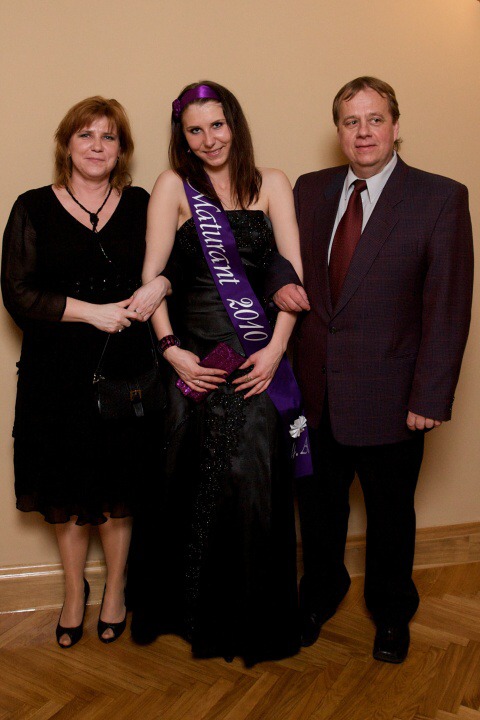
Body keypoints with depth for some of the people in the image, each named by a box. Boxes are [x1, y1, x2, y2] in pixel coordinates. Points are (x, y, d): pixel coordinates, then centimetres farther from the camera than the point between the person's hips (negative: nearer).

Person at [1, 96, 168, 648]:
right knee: (66, 488, 10)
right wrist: (92, 311, -15)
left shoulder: (140, 204, 7)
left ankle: (115, 590, 32)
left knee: (118, 484, 10)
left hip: (125, 365, 1)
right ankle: (74, 592, 33)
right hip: (57, 370, 0)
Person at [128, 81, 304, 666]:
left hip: (260, 354, 1)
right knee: (191, 482, 4)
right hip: (193, 355, 0)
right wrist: (171, 348, -11)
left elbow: (294, 271, 2)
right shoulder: (173, 185, 6)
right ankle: (190, 607, 27)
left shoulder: (271, 184, 10)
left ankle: (254, 616, 23)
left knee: (255, 479, 2)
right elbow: (153, 274, -1)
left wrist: (277, 345, -9)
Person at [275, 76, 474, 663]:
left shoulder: (441, 197, -7)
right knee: (318, 505, 19)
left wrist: (430, 397, -14)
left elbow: (448, 306, -10)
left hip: (388, 395, -3)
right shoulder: (310, 190, 6)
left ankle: (391, 613, 42)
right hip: (316, 391, 4)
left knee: (389, 514, 16)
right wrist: (281, 282, -7)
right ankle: (320, 594, 46)